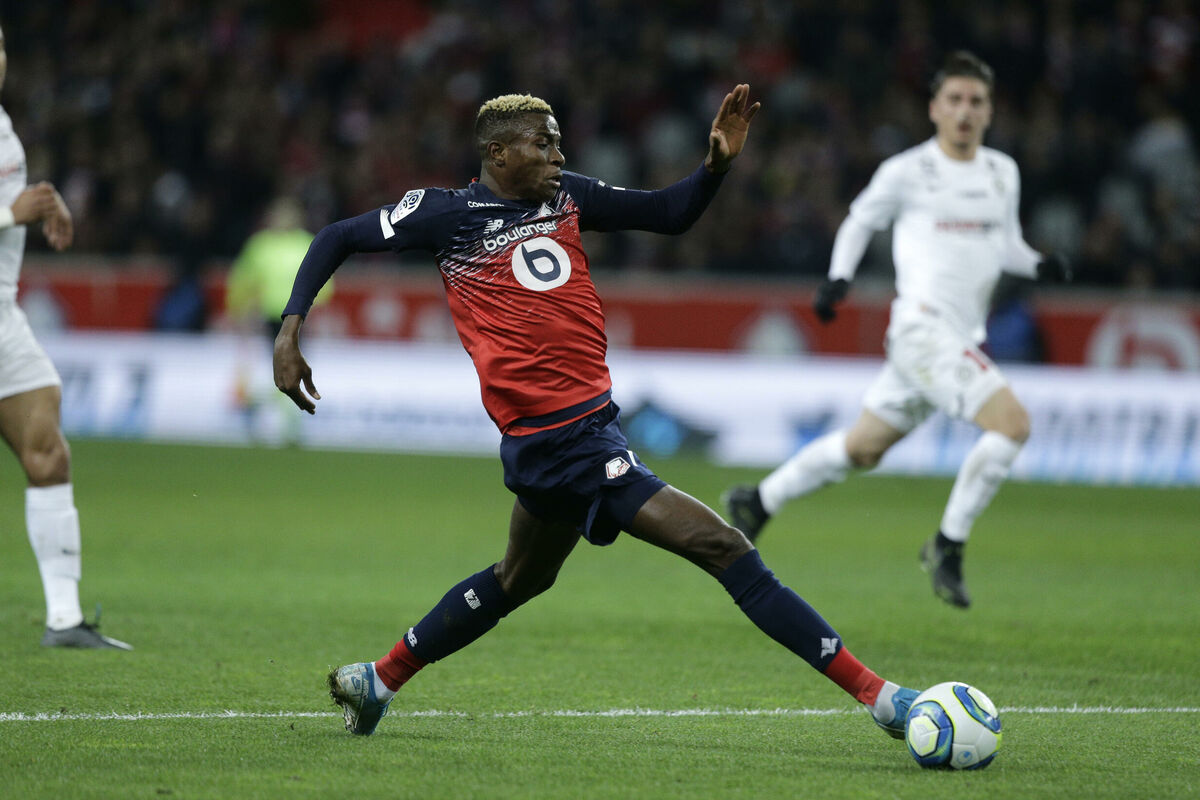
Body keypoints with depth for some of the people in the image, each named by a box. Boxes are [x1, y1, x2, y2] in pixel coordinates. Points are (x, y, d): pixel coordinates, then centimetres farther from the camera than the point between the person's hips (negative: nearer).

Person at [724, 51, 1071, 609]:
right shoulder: (907, 172, -3)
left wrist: (1040, 265, 4)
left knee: (863, 449, 15)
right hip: (922, 327, -7)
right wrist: (838, 277, -1)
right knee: (1011, 422, -21)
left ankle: (758, 502, 32)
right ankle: (947, 547, -9)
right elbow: (860, 221, 12)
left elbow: (1006, 244, 23)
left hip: (961, 340, 7)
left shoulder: (1003, 173, 13)